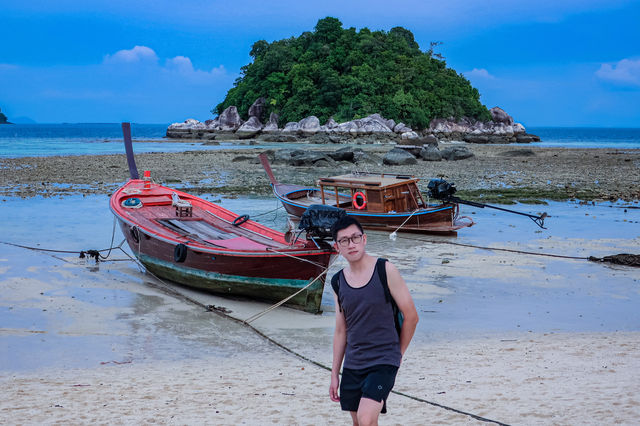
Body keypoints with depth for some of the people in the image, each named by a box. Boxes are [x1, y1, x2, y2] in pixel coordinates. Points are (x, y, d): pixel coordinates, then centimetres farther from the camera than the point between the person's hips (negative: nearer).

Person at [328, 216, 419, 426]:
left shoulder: (386, 270, -8)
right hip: (352, 364, 5)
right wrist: (334, 374, 12)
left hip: (383, 362, -5)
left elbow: (411, 316, -2)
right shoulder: (339, 281, 6)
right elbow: (341, 330, 12)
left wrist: (397, 353, 4)